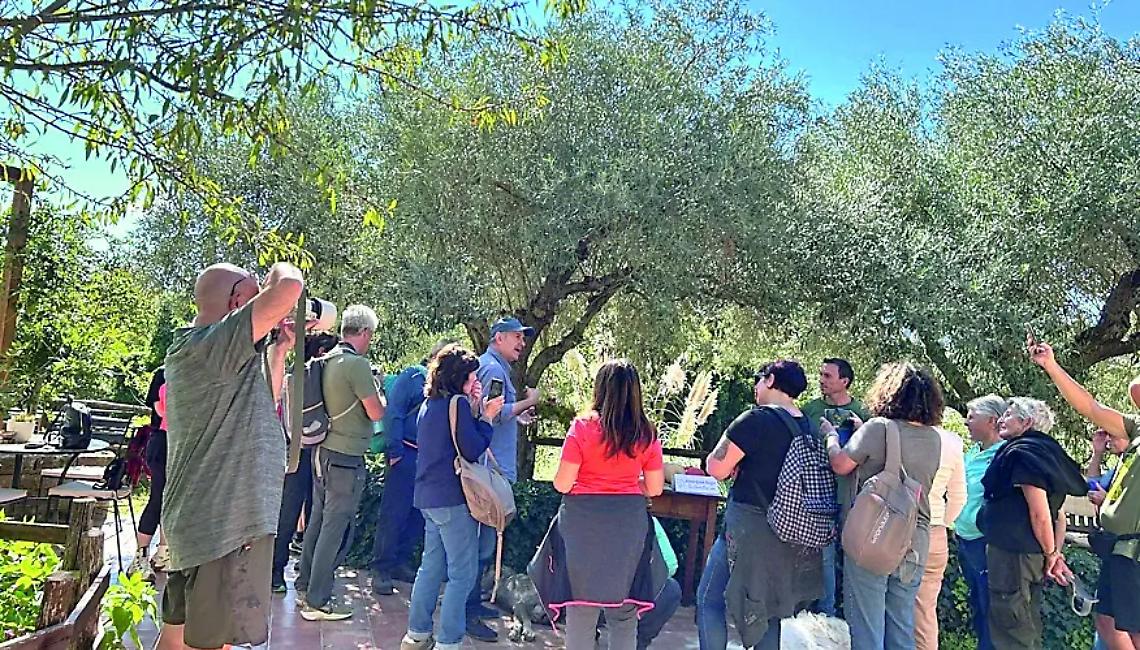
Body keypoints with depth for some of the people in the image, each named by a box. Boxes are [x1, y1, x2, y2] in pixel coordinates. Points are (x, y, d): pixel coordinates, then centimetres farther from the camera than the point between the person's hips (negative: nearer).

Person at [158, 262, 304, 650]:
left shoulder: (193, 349, 14)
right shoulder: (210, 344, -18)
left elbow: (263, 406, 23)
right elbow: (289, 285, -31)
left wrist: (279, 350, 16)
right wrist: (279, 268, -8)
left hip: (201, 519, 11)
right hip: (224, 524, -11)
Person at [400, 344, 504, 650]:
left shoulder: (430, 404, 12)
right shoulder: (458, 404, -14)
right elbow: (472, 451, -16)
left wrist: (473, 408, 7)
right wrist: (486, 418, -6)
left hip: (428, 497, 9)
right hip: (453, 499, -9)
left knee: (431, 567, 19)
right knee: (462, 574, 0)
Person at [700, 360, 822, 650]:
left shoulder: (756, 419, -16)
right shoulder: (807, 427, 7)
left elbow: (717, 468, -15)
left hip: (749, 526, -7)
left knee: (710, 600, 4)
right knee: (768, 605, 19)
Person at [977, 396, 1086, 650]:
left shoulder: (1023, 453, -16)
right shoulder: (1045, 453, 15)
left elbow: (1039, 513, -20)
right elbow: (1058, 513, 17)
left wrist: (1050, 554, -8)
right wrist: (1055, 553, 14)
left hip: (1012, 553, -10)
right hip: (1033, 556, 10)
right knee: (1028, 629, 20)